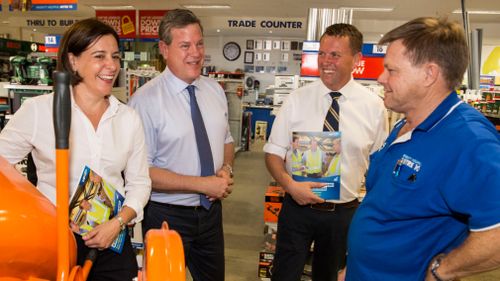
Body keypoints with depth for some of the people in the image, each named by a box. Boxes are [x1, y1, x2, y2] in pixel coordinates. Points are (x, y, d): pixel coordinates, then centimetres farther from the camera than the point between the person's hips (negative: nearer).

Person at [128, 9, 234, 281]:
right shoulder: (146, 100, -17)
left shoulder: (215, 90, 2)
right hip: (167, 216, -5)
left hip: (211, 211, 6)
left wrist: (226, 169, -9)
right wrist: (202, 184, -21)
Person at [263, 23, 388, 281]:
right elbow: (273, 152, -2)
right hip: (297, 207, -1)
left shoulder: (374, 106, -5)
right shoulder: (297, 99, -6)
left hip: (344, 213, 1)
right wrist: (289, 184, -20)